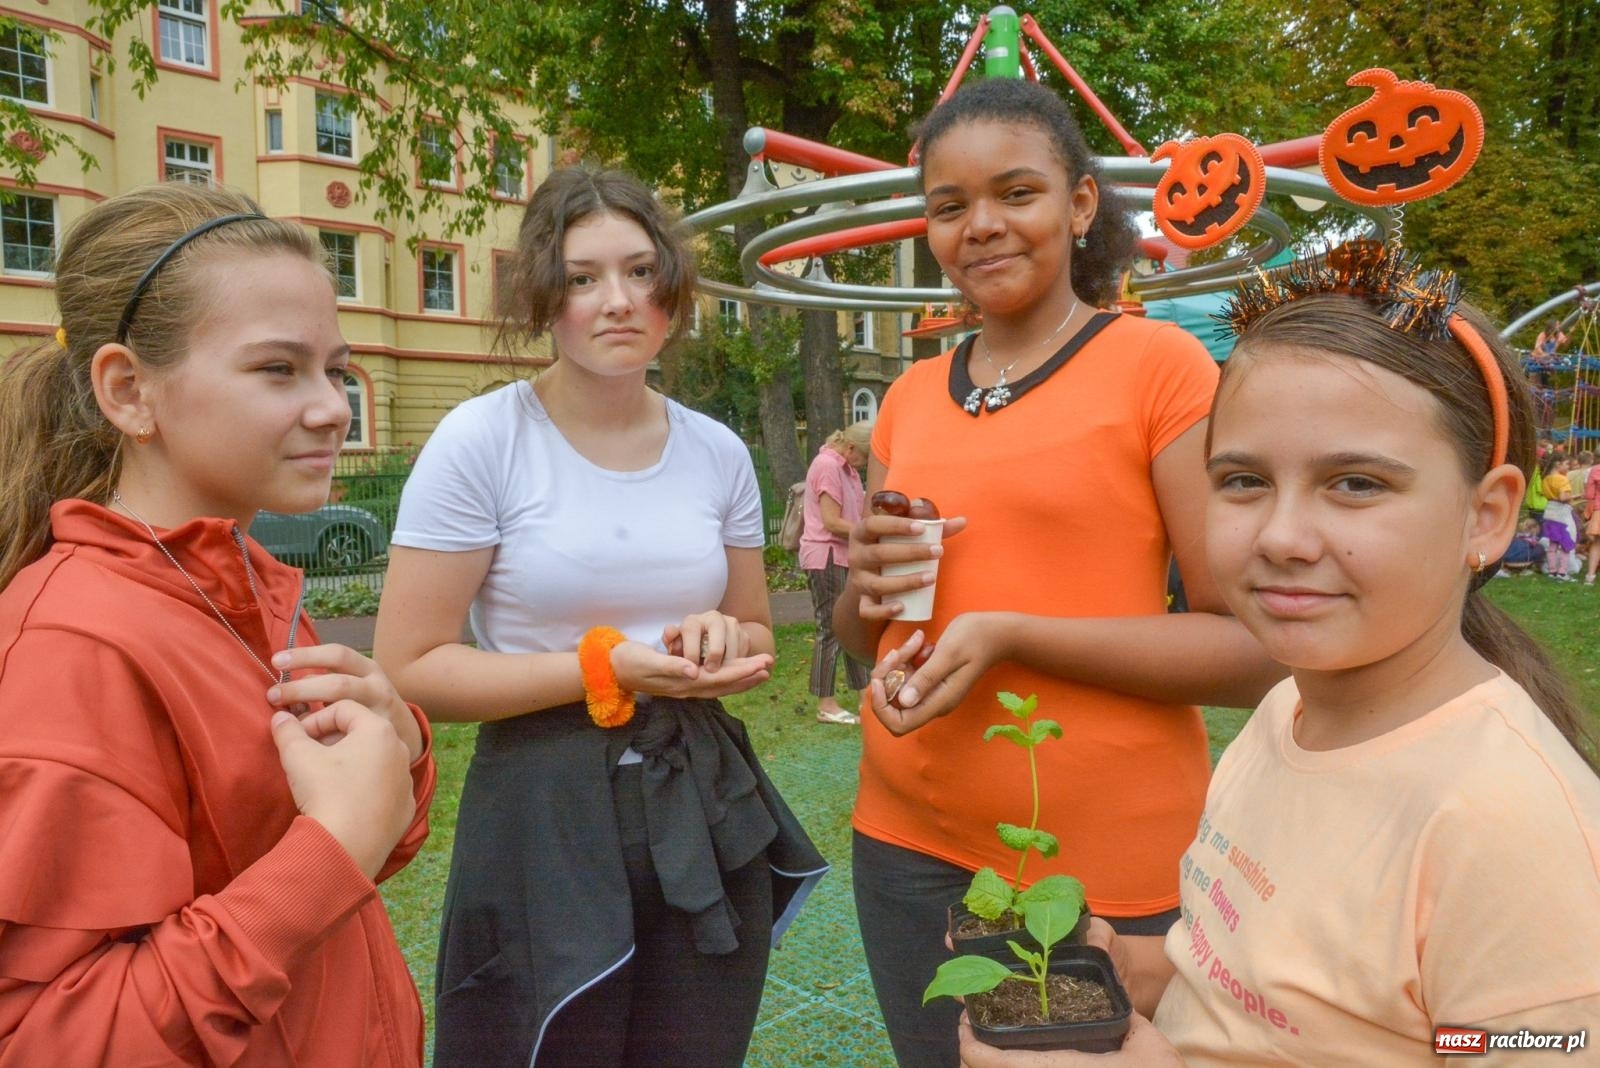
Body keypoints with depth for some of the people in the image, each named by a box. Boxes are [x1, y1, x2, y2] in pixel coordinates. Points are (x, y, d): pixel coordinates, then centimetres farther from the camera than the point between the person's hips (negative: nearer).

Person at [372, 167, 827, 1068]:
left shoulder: (719, 452, 3)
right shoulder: (482, 439, -11)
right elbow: (409, 668, -12)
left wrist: (719, 641, -10)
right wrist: (604, 667, -20)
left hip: (704, 803, 4)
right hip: (545, 809, -4)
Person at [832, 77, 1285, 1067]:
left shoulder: (1157, 363, -9)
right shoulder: (911, 397, 6)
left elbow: (1255, 650, -14)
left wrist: (1009, 633, -23)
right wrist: (868, 587, -8)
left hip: (1105, 866, -5)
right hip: (908, 842, 5)